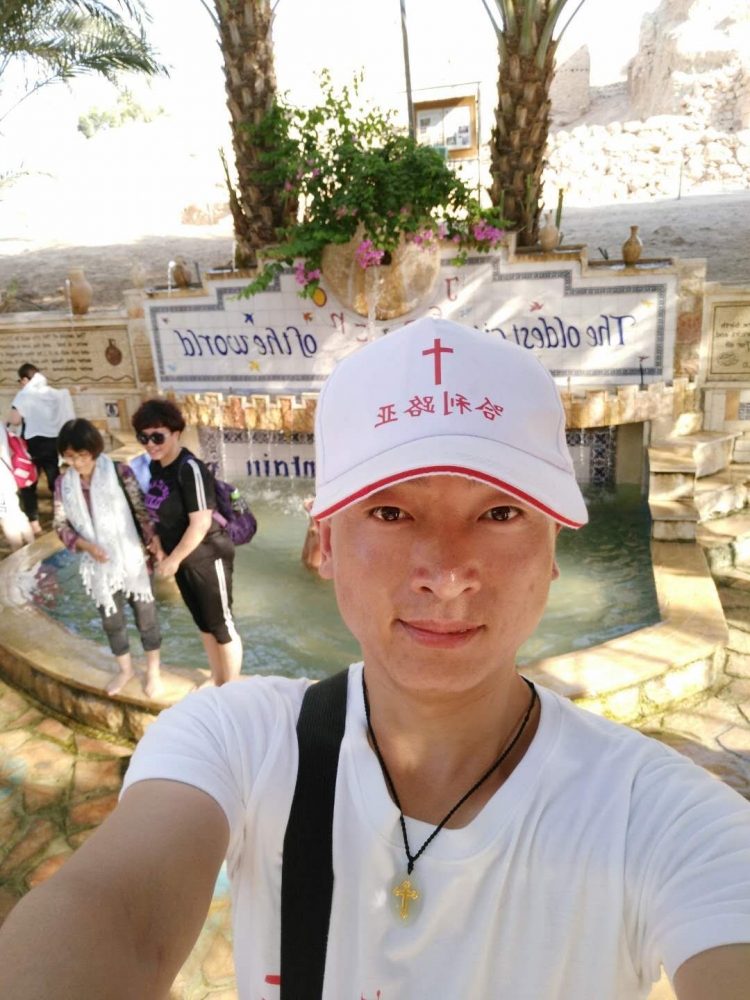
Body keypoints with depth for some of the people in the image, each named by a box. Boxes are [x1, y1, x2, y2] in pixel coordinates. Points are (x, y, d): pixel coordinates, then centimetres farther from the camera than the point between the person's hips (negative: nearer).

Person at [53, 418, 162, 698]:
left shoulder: (119, 472, -14)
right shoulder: (64, 483, -5)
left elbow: (143, 513, -8)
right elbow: (61, 525, 2)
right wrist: (85, 545, -14)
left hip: (131, 560, -3)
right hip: (98, 565, 3)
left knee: (145, 615, 12)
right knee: (111, 620, 19)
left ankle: (153, 670, 33)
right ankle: (125, 669, 42)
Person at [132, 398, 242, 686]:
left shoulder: (190, 469, -24)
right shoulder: (155, 466, 1)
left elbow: (201, 523, -27)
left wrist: (174, 559, -18)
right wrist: (158, 541, 2)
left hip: (208, 559, -8)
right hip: (183, 559, 8)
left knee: (221, 624, 7)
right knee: (203, 623, 22)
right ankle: (217, 679, 41)